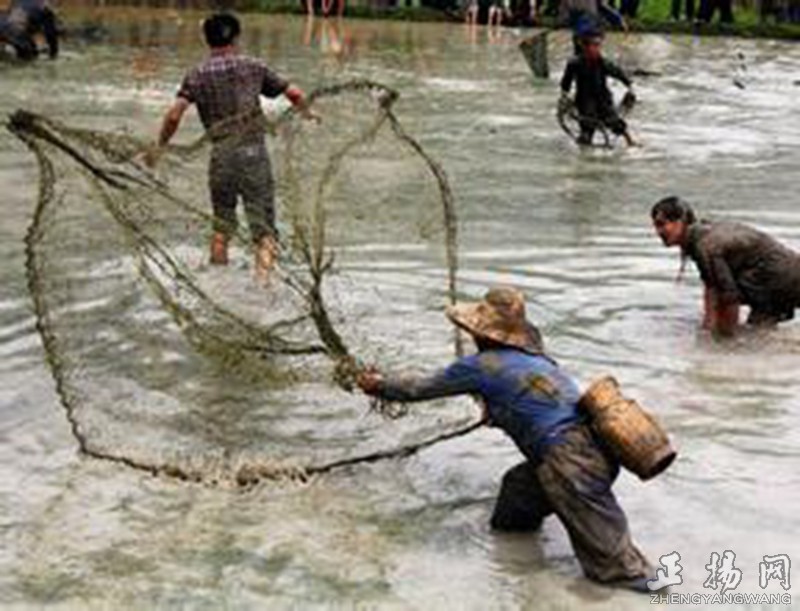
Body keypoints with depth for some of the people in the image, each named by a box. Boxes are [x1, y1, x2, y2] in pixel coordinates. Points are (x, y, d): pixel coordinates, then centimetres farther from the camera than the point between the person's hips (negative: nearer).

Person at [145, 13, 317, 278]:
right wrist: (306, 112, 34)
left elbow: (174, 114, -6)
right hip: (254, 152, -1)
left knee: (222, 224, 19)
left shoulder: (197, 75, 6)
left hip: (221, 155, 1)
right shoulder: (253, 66, 9)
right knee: (263, 229, 1)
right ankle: (263, 279, -15)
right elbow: (294, 94, 13)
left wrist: (159, 146, 7)